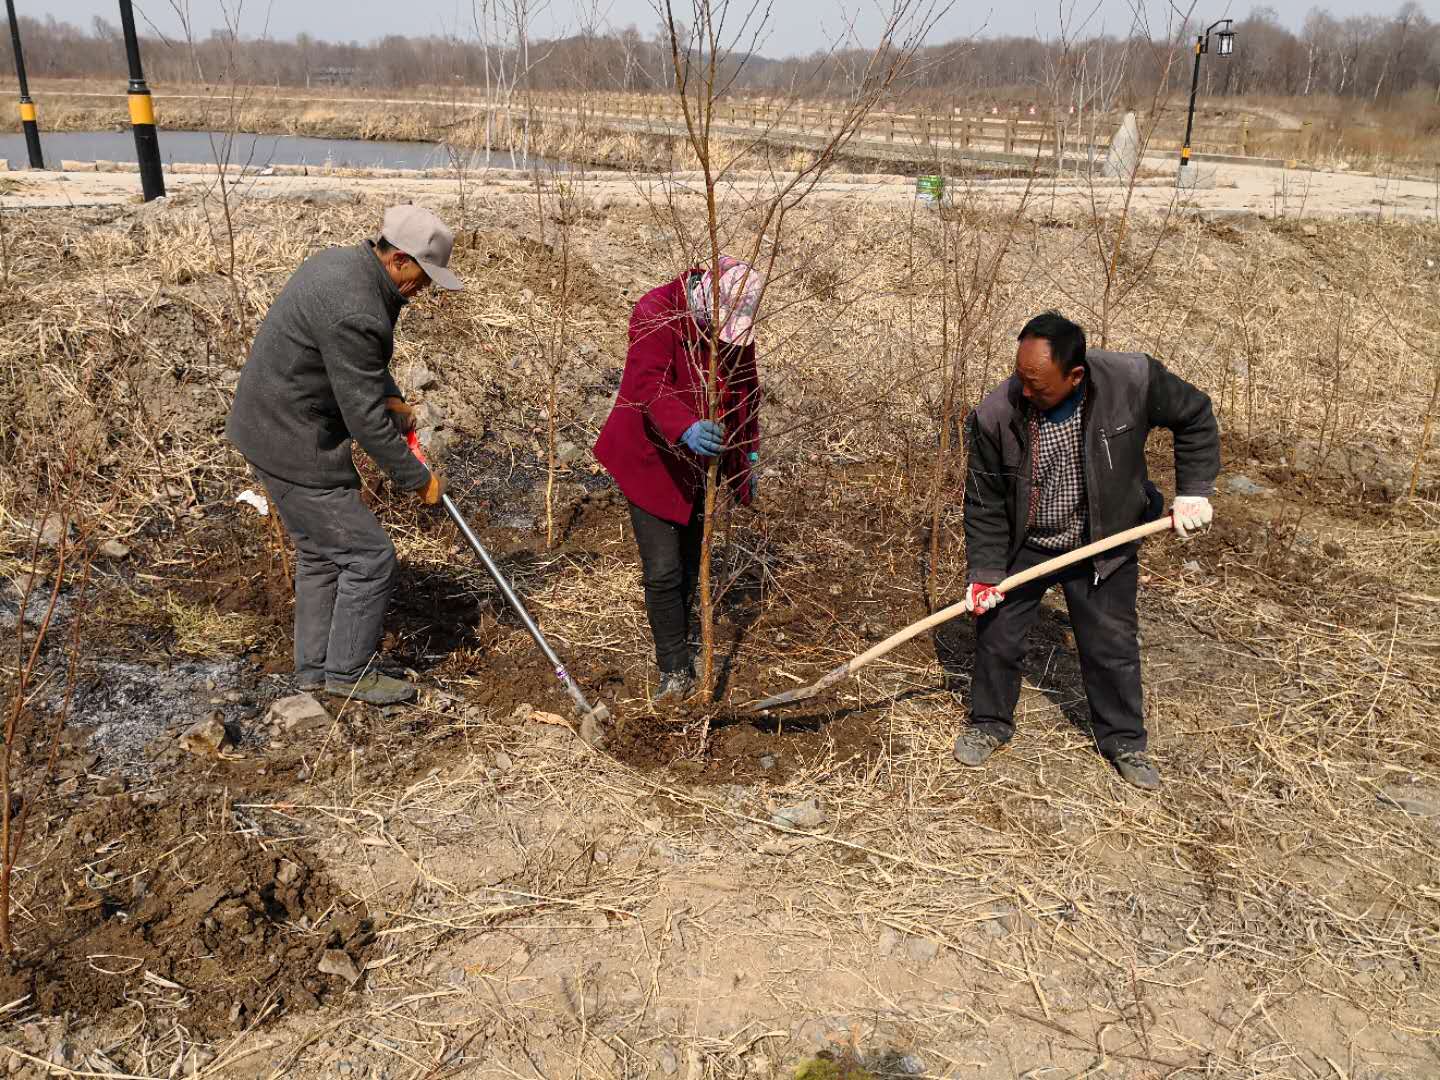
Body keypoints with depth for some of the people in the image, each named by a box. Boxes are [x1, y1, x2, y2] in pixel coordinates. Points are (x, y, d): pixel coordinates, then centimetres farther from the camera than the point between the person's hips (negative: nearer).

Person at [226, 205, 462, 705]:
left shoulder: (338, 261, 5)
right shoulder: (354, 313, -28)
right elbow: (365, 419, -23)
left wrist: (392, 397, 5)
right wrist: (417, 478, -12)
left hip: (268, 427, 11)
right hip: (295, 446, -11)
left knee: (319, 552, 20)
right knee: (368, 555, -1)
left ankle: (314, 667, 31)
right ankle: (348, 671, 13)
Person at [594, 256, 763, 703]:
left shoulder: (736, 325, -1)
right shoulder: (656, 312, -22)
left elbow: (746, 388, 13)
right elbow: (649, 383, -35)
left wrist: (748, 452, 14)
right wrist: (686, 428, -52)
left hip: (695, 463, 6)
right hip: (649, 457, -6)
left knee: (689, 565, 14)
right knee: (663, 570, -9)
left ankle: (676, 647, 32)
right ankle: (676, 671, 3)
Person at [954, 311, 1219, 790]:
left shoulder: (1134, 379, -27)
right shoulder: (995, 415, -26)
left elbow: (1194, 416, -6)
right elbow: (984, 502, -13)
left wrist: (1193, 491, -11)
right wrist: (985, 572, -15)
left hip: (1103, 545, 0)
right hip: (1022, 544, 0)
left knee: (1113, 645, 9)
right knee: (996, 634, 7)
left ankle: (1124, 740, 31)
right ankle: (990, 723, 32)